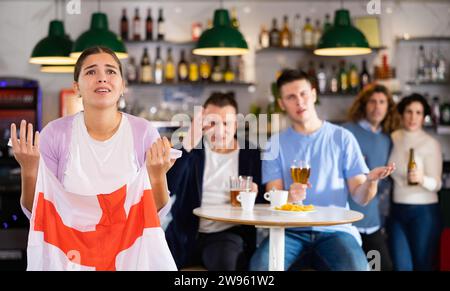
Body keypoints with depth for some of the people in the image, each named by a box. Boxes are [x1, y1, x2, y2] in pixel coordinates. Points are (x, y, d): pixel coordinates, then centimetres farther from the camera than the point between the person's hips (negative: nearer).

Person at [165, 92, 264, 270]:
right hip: (186, 234, 1)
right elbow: (167, 189, -11)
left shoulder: (251, 155, 8)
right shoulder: (192, 150, 6)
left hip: (227, 234, 0)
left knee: (224, 260, -34)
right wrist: (188, 144, -21)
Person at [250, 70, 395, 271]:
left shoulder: (342, 138, 7)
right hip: (292, 231, 1)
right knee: (260, 266, -29)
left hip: (335, 229, 0)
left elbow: (360, 197, 4)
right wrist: (289, 198, -22)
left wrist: (371, 180, -19)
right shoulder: (276, 143, 10)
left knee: (356, 267, -32)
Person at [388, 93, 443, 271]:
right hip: (397, 211, 4)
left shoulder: (431, 144, -10)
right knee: (401, 266, 6)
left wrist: (421, 178, -33)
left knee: (423, 265, 5)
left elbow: (436, 184, -14)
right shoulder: (393, 139, 4)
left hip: (423, 212, -4)